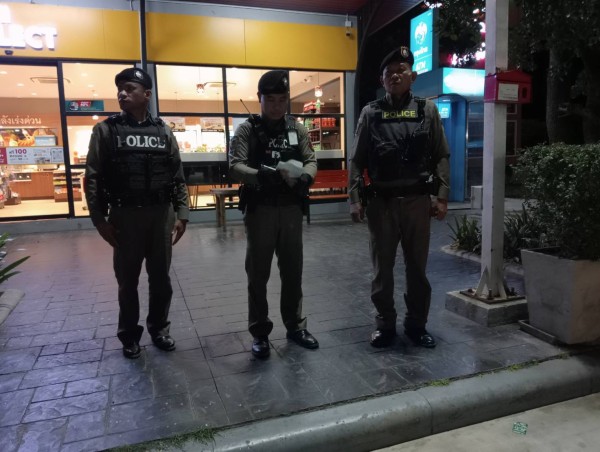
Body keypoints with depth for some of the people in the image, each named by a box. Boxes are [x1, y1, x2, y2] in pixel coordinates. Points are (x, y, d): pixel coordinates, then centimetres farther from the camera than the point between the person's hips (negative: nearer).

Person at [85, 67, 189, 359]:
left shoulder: (163, 131, 7)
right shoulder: (106, 130, 1)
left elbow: (178, 177, 7)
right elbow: (93, 178, -1)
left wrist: (181, 214, -1)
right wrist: (100, 220, -7)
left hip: (161, 214, 2)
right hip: (125, 216, -1)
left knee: (161, 278, 10)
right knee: (127, 280, 9)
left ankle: (159, 329, 29)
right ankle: (129, 335, 26)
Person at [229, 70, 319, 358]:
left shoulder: (297, 129, 9)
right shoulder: (247, 129, -3)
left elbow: (311, 160, 4)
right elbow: (235, 167, -14)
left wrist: (305, 177, -20)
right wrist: (264, 175, -32)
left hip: (291, 209, 3)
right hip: (260, 210, -3)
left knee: (292, 272, 13)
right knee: (258, 275, 6)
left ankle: (295, 326, 29)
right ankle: (260, 333, 20)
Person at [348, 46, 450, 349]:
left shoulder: (427, 110, 6)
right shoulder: (370, 113, 5)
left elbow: (441, 157, 5)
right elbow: (356, 160, 3)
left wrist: (441, 196, -3)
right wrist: (355, 199, -4)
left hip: (417, 201, 1)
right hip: (381, 202, 0)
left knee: (417, 267, 9)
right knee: (382, 267, 8)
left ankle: (416, 324, 25)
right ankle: (385, 324, 23)